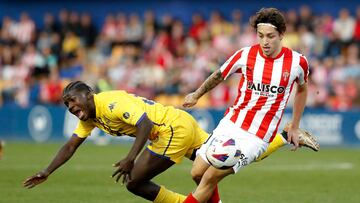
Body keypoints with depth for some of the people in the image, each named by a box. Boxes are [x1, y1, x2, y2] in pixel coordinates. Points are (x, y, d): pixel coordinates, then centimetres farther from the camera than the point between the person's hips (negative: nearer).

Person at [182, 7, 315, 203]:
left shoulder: (297, 62, -7)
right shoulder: (245, 55, -6)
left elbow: (302, 88, 15)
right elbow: (219, 76, 14)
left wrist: (294, 127, 17)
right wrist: (196, 95, 20)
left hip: (257, 136, -3)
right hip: (230, 124, 3)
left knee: (211, 177, -15)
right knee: (197, 173, 0)